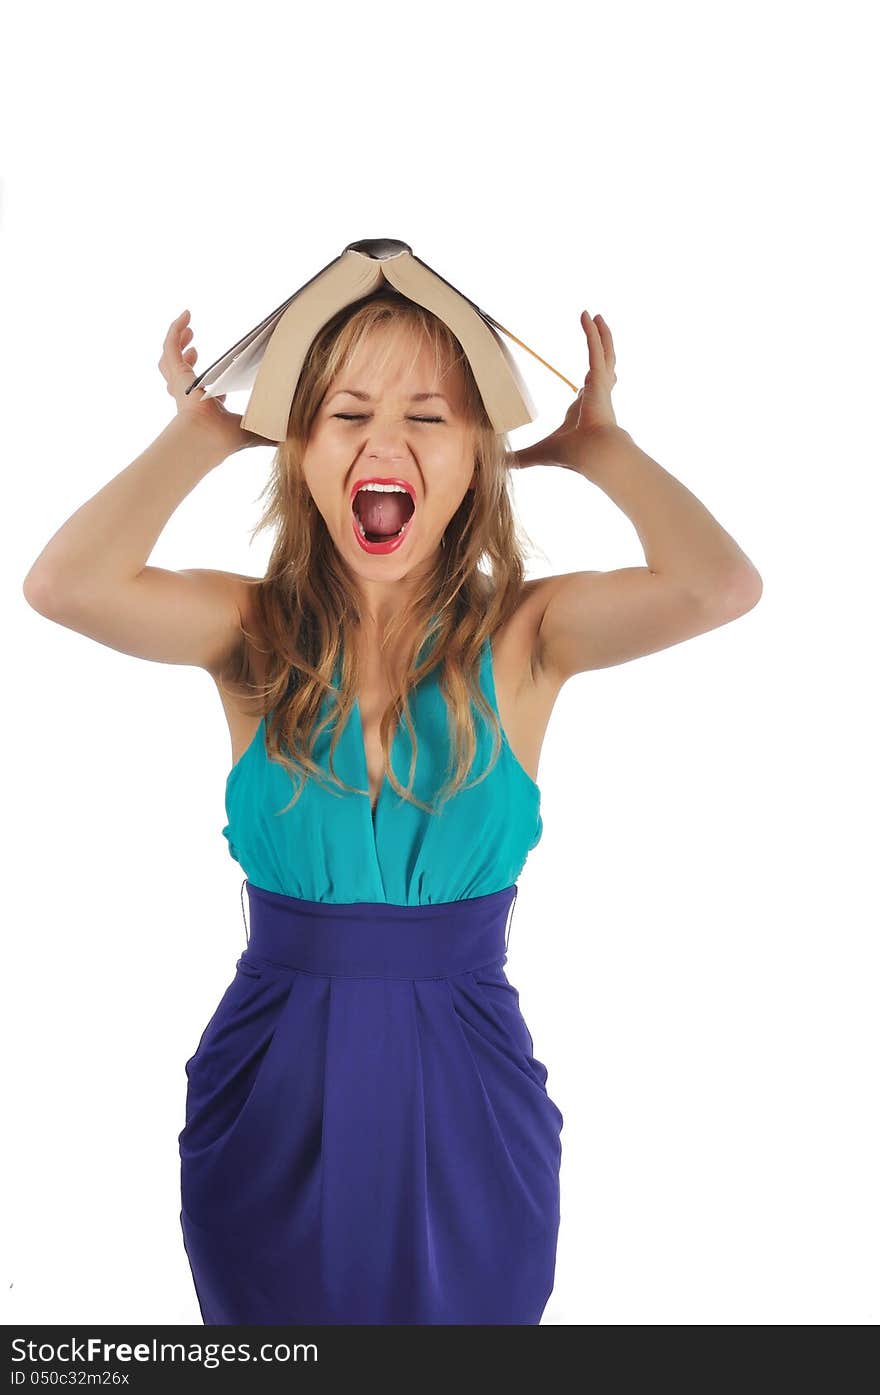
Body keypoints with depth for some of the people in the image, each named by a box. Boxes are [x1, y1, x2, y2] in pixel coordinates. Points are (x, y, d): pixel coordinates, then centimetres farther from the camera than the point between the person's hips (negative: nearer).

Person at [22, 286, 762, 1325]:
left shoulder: (523, 637, -6)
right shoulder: (256, 633, -5)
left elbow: (721, 585, -24)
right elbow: (64, 584, -23)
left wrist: (596, 441, -8)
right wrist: (204, 429, -9)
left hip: (464, 1098, 0)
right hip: (273, 1093, 1)